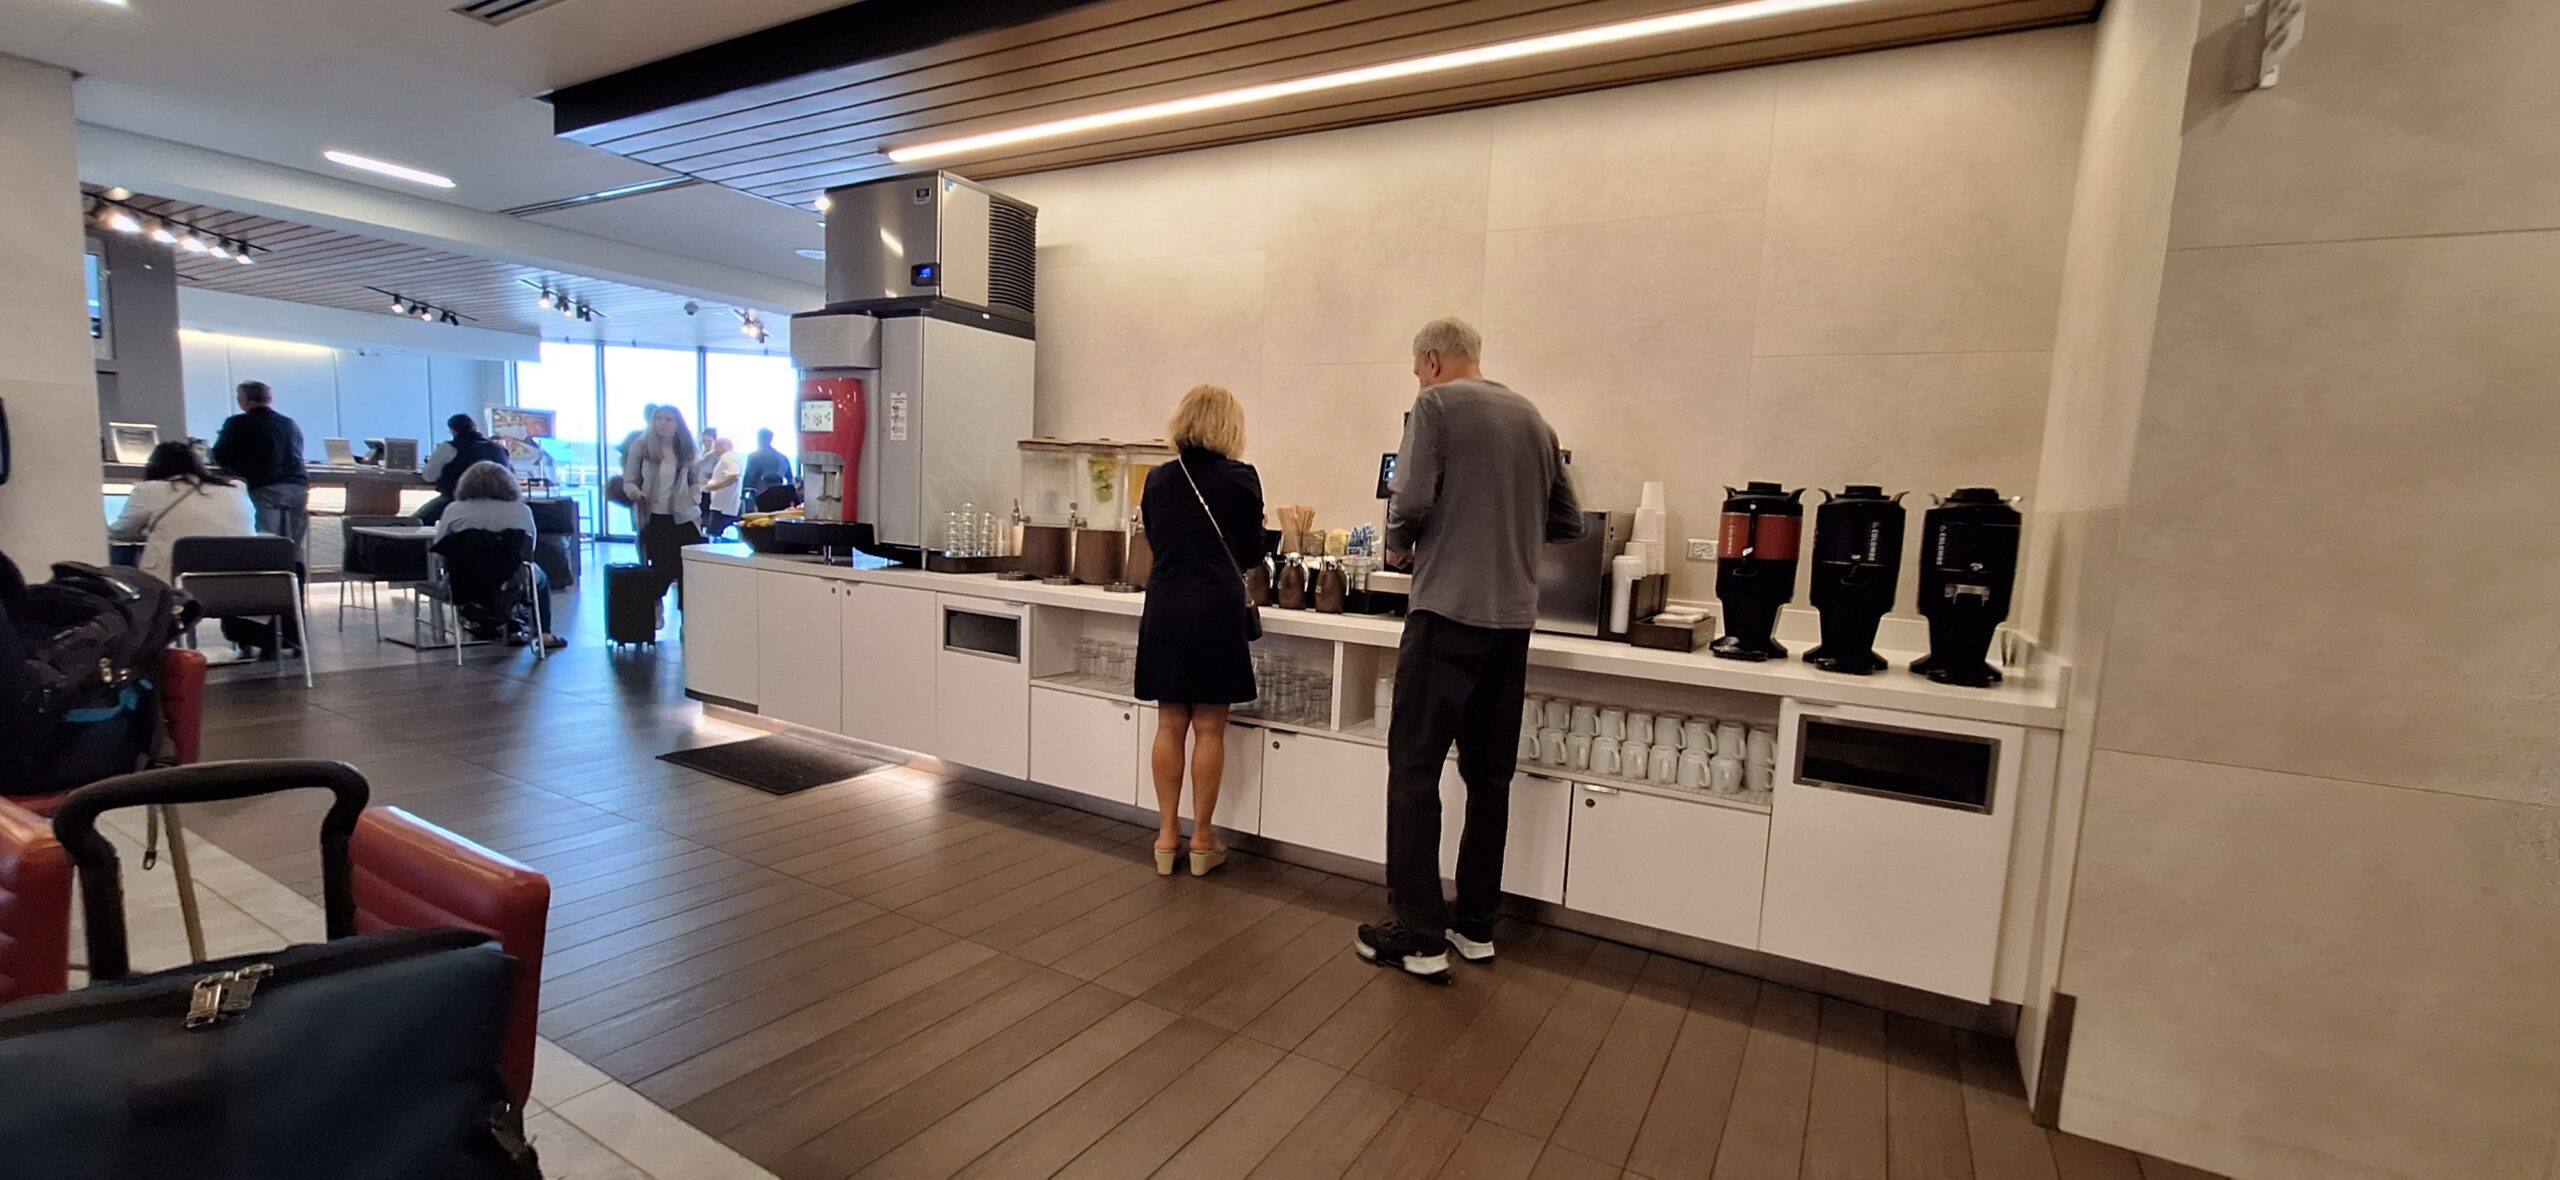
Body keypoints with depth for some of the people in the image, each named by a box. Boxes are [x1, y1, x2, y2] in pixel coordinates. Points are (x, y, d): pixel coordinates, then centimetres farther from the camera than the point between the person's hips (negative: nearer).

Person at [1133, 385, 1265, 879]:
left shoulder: (1157, 479, 6)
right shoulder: (1240, 479, -5)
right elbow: (1251, 552, 5)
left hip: (1165, 609, 4)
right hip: (1216, 610, -4)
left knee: (1170, 724, 11)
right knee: (1209, 728, 5)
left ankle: (1167, 835, 17)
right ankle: (1201, 839, 13)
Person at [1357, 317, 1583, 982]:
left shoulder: (1437, 405, -3)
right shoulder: (1533, 419, 14)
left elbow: (1412, 500, -13)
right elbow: (1568, 523, 16)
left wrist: (1398, 546, 6)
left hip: (1449, 609, -6)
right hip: (1513, 616, 7)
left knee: (1415, 769, 1)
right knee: (1489, 774, 13)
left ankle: (1420, 938, 3)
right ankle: (1476, 926, 24)